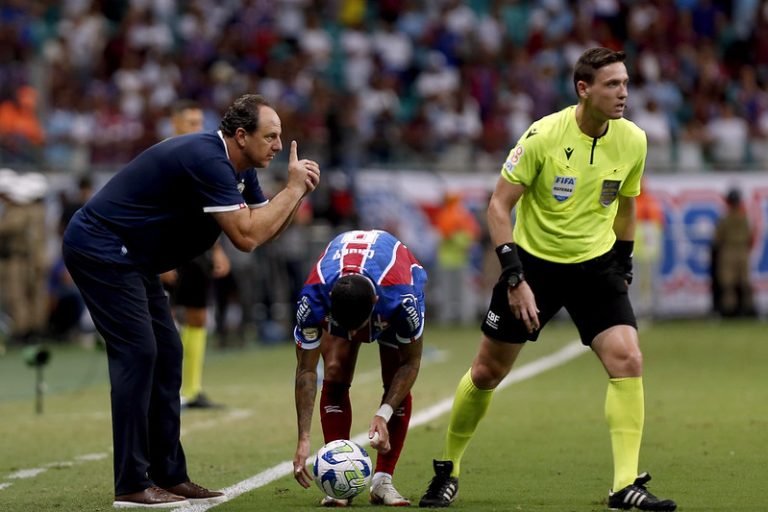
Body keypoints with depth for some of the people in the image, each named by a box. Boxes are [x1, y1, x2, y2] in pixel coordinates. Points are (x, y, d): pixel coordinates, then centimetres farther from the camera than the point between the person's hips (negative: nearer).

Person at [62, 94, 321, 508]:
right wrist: (293, 188, -18)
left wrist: (298, 191, -4)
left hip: (130, 258, 11)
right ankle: (131, 485, -12)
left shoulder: (238, 168, 8)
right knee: (137, 353, -13)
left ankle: (169, 476, 12)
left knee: (165, 354, 8)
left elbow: (266, 229, 11)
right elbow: (246, 236, -26)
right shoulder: (208, 160, -24)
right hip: (99, 250, -11)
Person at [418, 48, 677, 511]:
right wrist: (514, 277, -20)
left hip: (596, 264, 2)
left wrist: (623, 267, 13)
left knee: (628, 360, -18)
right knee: (487, 371, 6)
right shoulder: (544, 136, -18)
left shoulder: (633, 141, -6)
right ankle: (449, 469, 27)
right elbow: (499, 205, -13)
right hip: (535, 260, -2)